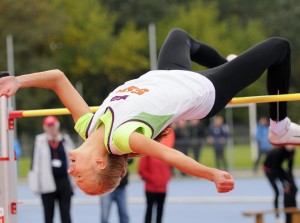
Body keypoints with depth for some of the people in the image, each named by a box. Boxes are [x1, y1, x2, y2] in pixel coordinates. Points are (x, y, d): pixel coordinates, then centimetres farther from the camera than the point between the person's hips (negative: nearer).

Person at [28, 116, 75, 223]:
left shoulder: (66, 140, 7)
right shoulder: (40, 142, -1)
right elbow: (35, 162, -2)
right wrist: (35, 184, -6)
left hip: (64, 182, 2)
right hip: (47, 184, -2)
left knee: (65, 214, 1)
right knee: (48, 214, 7)